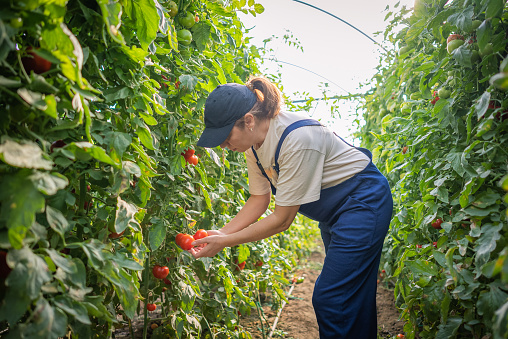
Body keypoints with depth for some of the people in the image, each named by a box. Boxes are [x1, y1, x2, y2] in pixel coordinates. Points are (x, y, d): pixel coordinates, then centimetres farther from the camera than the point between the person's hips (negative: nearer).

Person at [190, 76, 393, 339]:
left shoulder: (297, 138, -34)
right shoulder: (254, 142, -8)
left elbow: (282, 219, -28)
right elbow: (259, 199, 1)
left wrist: (224, 243, -22)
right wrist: (220, 233, -10)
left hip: (363, 202, -9)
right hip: (333, 209, 9)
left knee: (328, 299, -11)